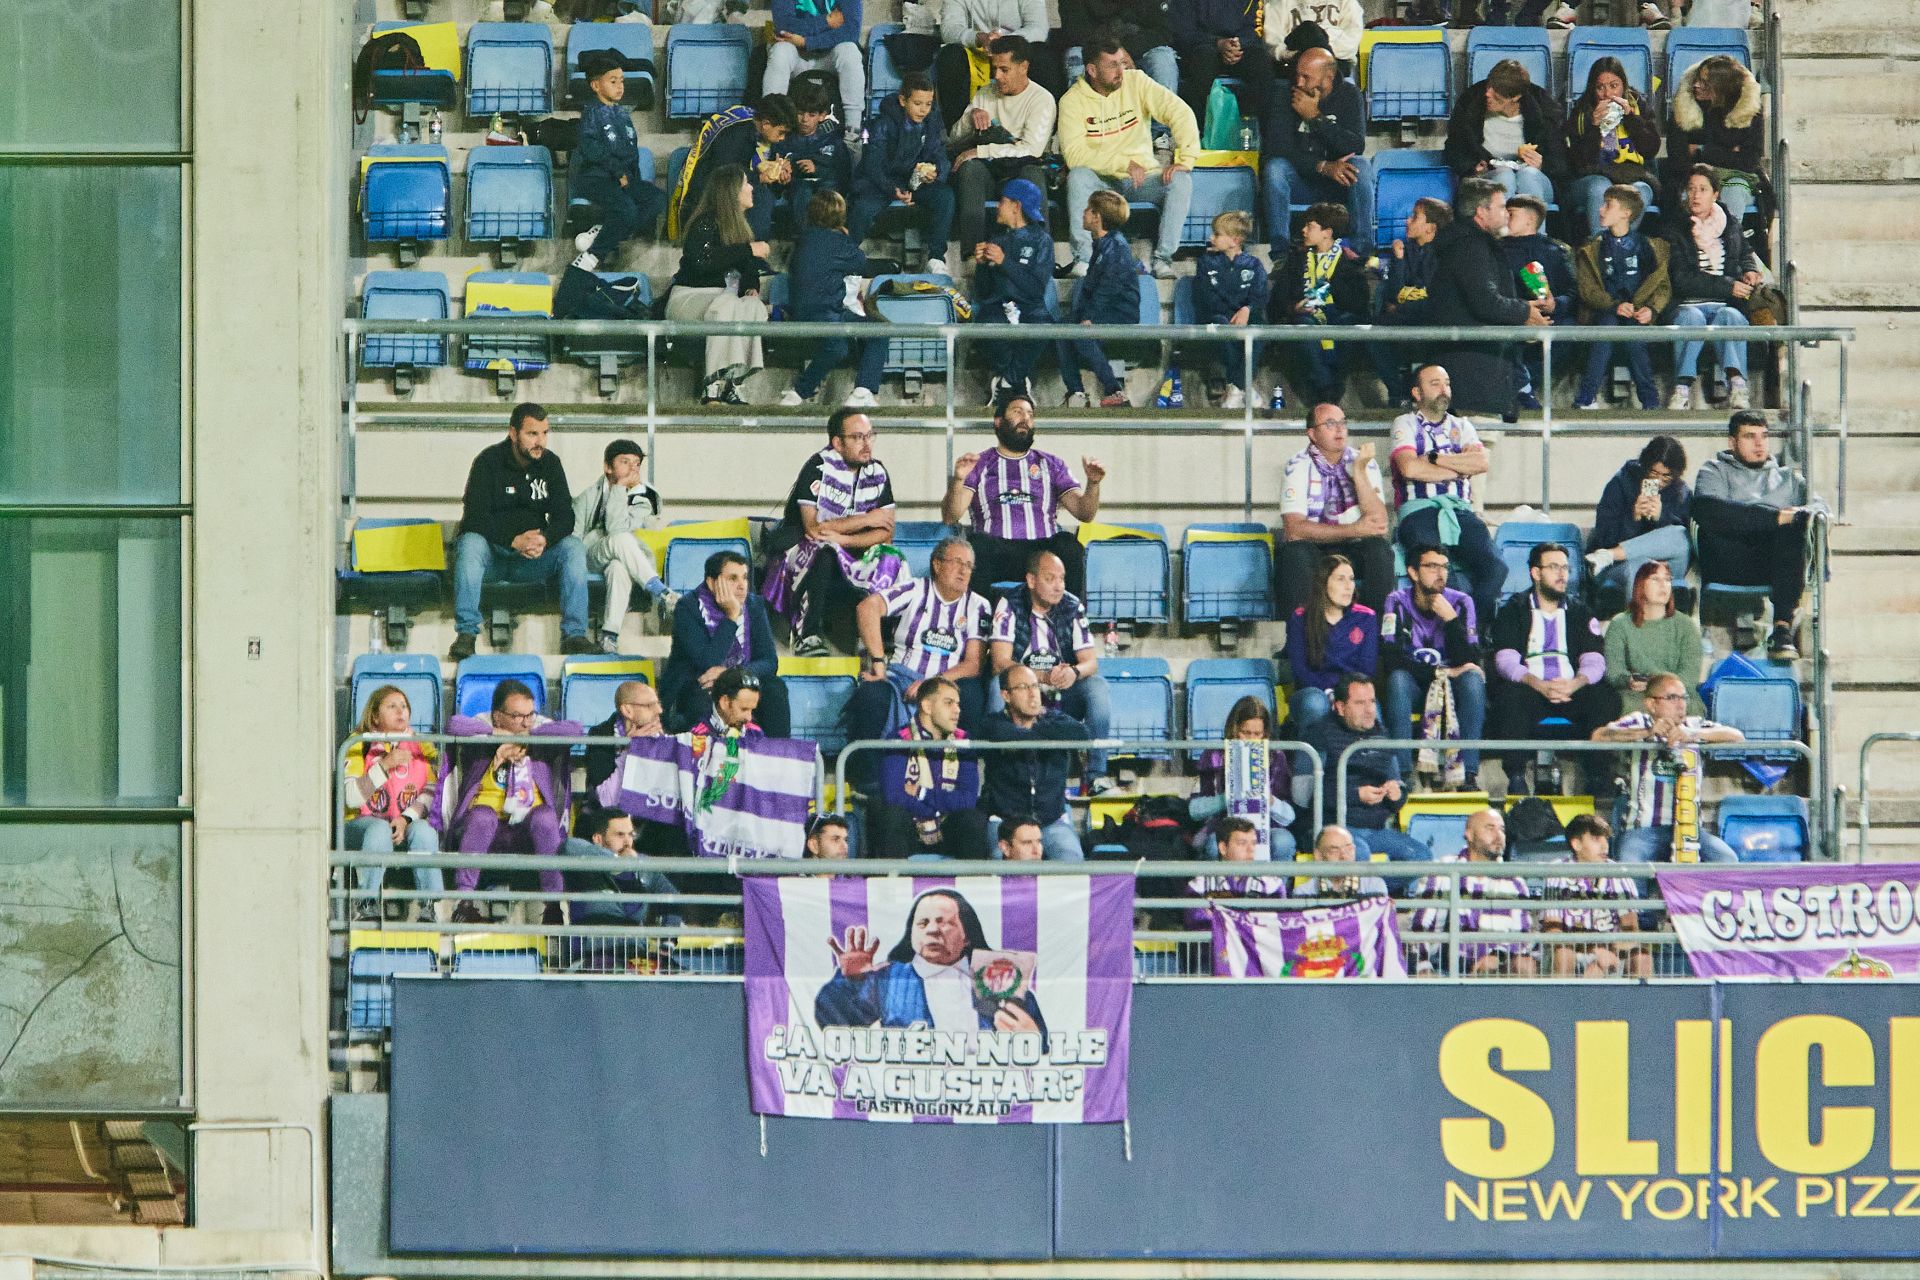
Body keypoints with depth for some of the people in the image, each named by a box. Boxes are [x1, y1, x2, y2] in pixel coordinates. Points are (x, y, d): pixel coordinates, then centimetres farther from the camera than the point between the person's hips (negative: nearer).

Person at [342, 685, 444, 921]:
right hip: (361, 825, -2)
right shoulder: (359, 747, 4)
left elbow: (430, 794, 0)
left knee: (423, 829, -33)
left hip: (407, 826, 2)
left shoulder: (421, 748, 13)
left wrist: (407, 818, -18)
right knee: (380, 828, -38)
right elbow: (350, 797, -10)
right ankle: (367, 903, -39)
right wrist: (384, 766, -18)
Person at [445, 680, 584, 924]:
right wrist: (501, 734, -14)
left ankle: (554, 903, -30)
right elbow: (454, 725, -15)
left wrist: (522, 736, -9)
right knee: (482, 816, -34)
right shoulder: (482, 728, 6)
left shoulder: (541, 727, 11)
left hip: (530, 831, 1)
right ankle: (464, 901, -32)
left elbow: (573, 730, -8)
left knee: (544, 816, -31)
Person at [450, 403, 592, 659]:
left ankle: (574, 635, -25)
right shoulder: (489, 461, -7)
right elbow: (475, 518, -16)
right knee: (470, 542, -34)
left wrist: (545, 539, -24)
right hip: (493, 556, -3)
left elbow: (565, 517, -1)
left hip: (533, 561, 3)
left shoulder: (550, 463, 5)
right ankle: (466, 634, -36)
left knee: (573, 547, -22)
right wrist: (514, 541, -31)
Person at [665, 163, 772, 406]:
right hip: (688, 296, -7)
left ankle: (731, 380, -33)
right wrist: (748, 250, -23)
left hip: (723, 296, 7)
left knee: (755, 307, -26)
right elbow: (701, 261, -28)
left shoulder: (739, 226, 16)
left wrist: (752, 287, -1)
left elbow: (748, 267, 23)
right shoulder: (705, 223, -10)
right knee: (726, 304, -38)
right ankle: (714, 385, -43)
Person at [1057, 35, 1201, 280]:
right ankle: (1083, 259, -35)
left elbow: (1180, 113, -10)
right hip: (1102, 182, -2)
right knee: (1078, 176, -33)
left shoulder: (1136, 82, -3)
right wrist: (1125, 163, -23)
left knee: (1181, 180, -26)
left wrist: (1185, 159, -24)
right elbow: (1074, 154, -17)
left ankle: (1163, 258, -27)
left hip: (1143, 179, 2)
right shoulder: (1073, 100, -6)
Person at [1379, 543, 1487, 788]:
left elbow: (1470, 662, -14)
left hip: (1452, 691, 1)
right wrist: (1442, 672, -23)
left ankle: (1469, 774, -34)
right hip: (1413, 689, -1)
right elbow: (1391, 660, -18)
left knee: (1473, 679, -30)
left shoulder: (1460, 602, -3)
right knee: (1398, 678, -33)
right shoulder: (1398, 603, -6)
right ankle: (1403, 773, -36)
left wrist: (1451, 619, -24)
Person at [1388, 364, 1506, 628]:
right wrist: (1458, 469, 2)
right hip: (1419, 510, -4)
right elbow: (1409, 468, -6)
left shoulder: (1461, 426, 24)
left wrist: (1435, 459, 0)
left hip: (1460, 510, 4)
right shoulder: (1406, 425, 13)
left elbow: (1481, 463, 5)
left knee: (1495, 568, -25)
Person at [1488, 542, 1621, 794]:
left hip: (1572, 690, 2)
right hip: (1530, 690, -2)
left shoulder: (1579, 613, 17)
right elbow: (1506, 661, -5)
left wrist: (1575, 684, -20)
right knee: (1509, 696, -35)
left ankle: (1599, 774, -25)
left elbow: (1594, 662, 4)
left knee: (1606, 698, -27)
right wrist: (1540, 685, -24)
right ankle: (1516, 777, -32)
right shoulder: (1513, 611, 9)